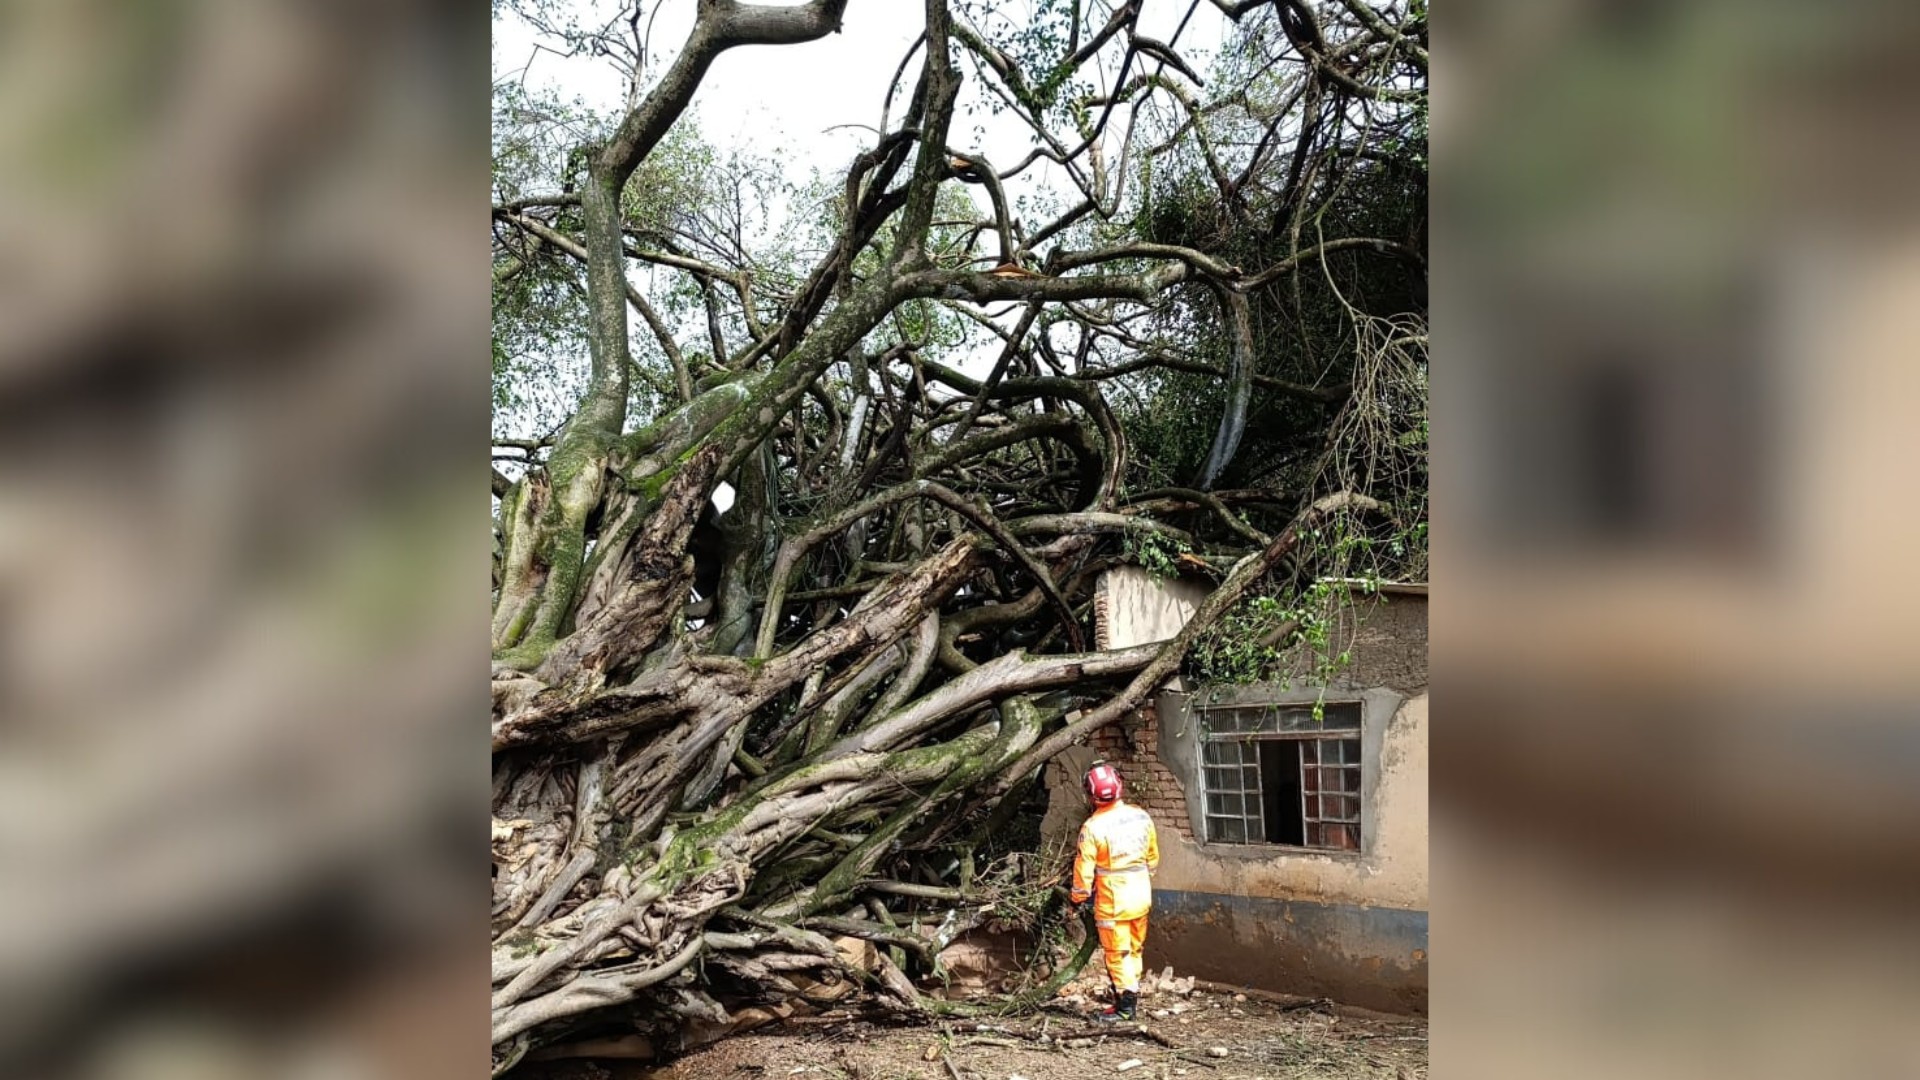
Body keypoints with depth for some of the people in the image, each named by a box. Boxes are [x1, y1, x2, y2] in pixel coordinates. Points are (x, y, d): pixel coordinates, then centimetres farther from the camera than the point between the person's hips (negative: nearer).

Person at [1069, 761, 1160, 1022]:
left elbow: (1084, 868, -13)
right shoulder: (1141, 817, -3)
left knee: (1117, 953, 6)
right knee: (1135, 949, 17)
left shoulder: (1092, 826, -19)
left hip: (1112, 901, -5)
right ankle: (1131, 993, 26)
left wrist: (1078, 898, 2)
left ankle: (1125, 1004, 9)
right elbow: (1153, 857, 9)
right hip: (1141, 895, 5)